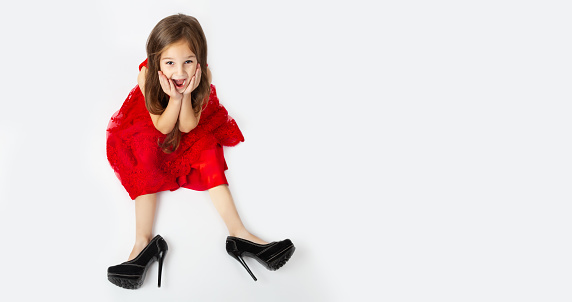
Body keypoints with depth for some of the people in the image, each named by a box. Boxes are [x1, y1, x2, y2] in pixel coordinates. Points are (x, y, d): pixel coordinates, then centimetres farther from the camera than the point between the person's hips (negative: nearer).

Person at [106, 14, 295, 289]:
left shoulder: (202, 76, -29)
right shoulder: (147, 76, -33)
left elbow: (187, 127, -26)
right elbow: (162, 127, -28)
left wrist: (187, 94, -43)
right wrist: (174, 98, -45)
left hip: (189, 130, 1)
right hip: (149, 131, -1)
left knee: (208, 146, -21)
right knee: (147, 160, -28)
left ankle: (238, 234, -28)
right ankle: (144, 241, -33)